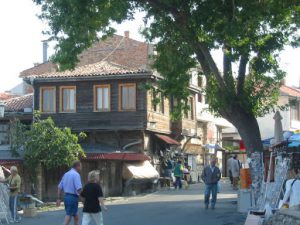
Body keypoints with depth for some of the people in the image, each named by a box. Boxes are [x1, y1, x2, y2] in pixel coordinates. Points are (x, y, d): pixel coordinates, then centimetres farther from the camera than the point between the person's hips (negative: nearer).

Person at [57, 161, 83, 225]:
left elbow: (59, 187, 14)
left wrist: (58, 199, 16)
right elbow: (79, 188, -22)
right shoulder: (76, 174, -12)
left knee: (76, 217, 19)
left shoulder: (66, 174, 13)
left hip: (66, 196, 8)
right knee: (68, 217, -7)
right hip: (73, 197, -8)